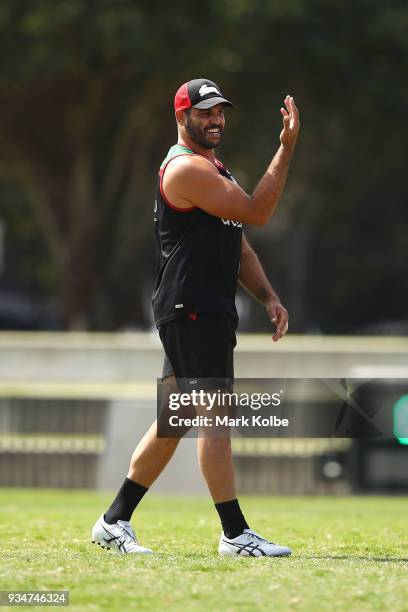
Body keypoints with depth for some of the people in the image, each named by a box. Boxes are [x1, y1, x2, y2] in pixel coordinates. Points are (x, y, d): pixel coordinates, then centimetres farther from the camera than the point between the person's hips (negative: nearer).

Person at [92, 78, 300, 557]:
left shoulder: (214, 170, 22)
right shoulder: (186, 168, -11)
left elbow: (238, 248, 23)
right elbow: (256, 212, -18)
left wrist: (268, 298, 11)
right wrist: (287, 148, -17)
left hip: (210, 311, 10)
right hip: (190, 307, -10)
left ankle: (114, 522, 15)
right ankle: (235, 533, -12)